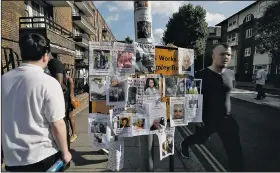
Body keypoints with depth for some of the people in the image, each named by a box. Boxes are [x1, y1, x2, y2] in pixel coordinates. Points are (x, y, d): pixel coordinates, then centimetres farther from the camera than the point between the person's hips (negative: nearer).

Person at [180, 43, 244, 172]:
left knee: (235, 152, 2)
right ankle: (184, 144, 54)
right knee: (201, 138, 20)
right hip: (207, 119, -4)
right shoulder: (203, 75, -16)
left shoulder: (230, 75, 1)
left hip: (226, 119, 4)